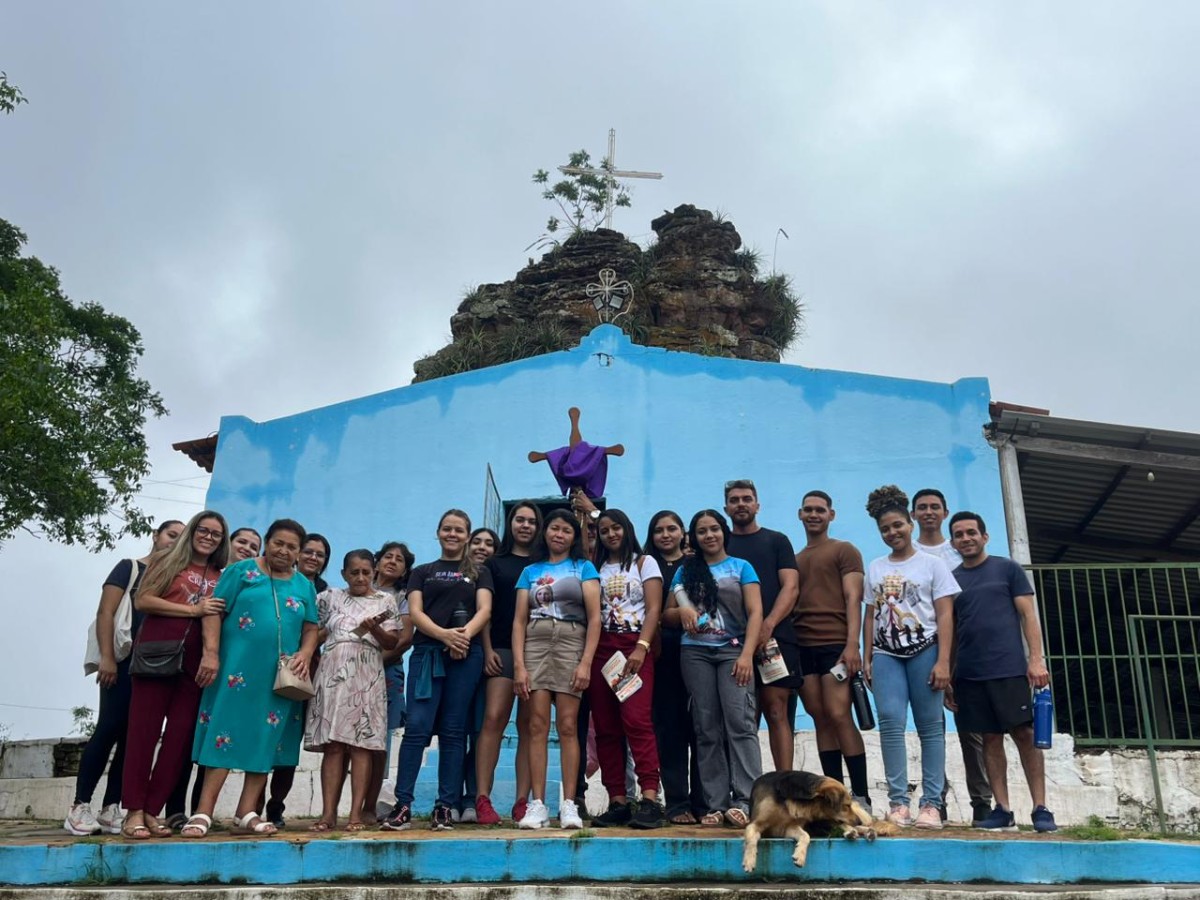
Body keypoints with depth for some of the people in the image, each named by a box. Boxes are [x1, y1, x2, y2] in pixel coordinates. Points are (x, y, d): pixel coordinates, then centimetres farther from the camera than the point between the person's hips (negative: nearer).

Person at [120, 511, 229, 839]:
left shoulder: (221, 577, 15)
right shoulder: (166, 560, 8)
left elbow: (217, 620, 10)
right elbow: (142, 600, -3)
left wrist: (212, 655, -9)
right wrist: (194, 609, -7)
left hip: (194, 661, 3)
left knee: (180, 734, 0)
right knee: (144, 730, -3)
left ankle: (151, 811, 8)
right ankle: (134, 812, 1)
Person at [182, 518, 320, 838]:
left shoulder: (304, 586, 14)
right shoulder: (241, 571, 4)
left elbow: (311, 628, 14)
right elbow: (214, 612, -3)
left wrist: (305, 654, -5)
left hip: (282, 678, 4)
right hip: (239, 669, -4)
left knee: (266, 741, 4)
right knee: (225, 735, -5)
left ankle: (246, 815, 9)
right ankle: (203, 813, -2)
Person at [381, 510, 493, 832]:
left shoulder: (479, 573, 17)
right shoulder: (422, 572, 17)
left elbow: (484, 610, 3)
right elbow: (415, 612, 3)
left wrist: (465, 633, -18)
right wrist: (445, 634, -16)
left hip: (466, 655, 0)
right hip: (427, 652, 0)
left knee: (453, 731, 1)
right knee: (417, 727, -9)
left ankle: (445, 806, 4)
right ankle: (402, 805, -6)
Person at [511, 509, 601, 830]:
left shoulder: (583, 567, 11)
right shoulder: (530, 571, 17)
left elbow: (594, 618, 2)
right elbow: (519, 620, 10)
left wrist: (586, 663, -8)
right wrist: (518, 665, -2)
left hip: (571, 645, -2)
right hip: (534, 646, 2)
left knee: (567, 726, -5)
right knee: (537, 725, -4)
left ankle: (569, 805, -2)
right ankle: (537, 804, -2)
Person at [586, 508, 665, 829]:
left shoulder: (644, 562, 9)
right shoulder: (596, 568, 18)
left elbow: (654, 609, -1)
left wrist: (641, 648, -13)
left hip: (635, 647, -4)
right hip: (600, 649, 4)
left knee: (637, 719, -18)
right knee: (605, 728, 0)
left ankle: (650, 800, -21)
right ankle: (617, 802, 3)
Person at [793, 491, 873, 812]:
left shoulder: (844, 550, 7)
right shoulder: (794, 560, 21)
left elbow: (853, 599, -3)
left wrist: (852, 644, -15)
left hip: (835, 644, -5)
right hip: (801, 646, 5)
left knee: (839, 716, -12)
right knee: (821, 720, 3)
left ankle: (861, 796, -6)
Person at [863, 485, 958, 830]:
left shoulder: (931, 564, 5)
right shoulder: (875, 568, 16)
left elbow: (945, 615, 0)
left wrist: (943, 661, -8)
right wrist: (866, 658, 9)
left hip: (924, 650, -2)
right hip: (886, 654, 2)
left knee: (930, 725, -3)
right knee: (891, 721, -10)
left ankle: (932, 804, 0)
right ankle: (898, 802, -9)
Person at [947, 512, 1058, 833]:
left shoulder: (1008, 569, 6)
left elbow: (1028, 615, 2)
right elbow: (949, 631, 13)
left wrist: (1036, 658, -10)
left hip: (1009, 668, -3)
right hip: (969, 674, 3)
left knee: (1024, 734, -3)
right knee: (990, 738, 5)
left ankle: (1041, 808, 1)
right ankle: (1002, 810, 8)